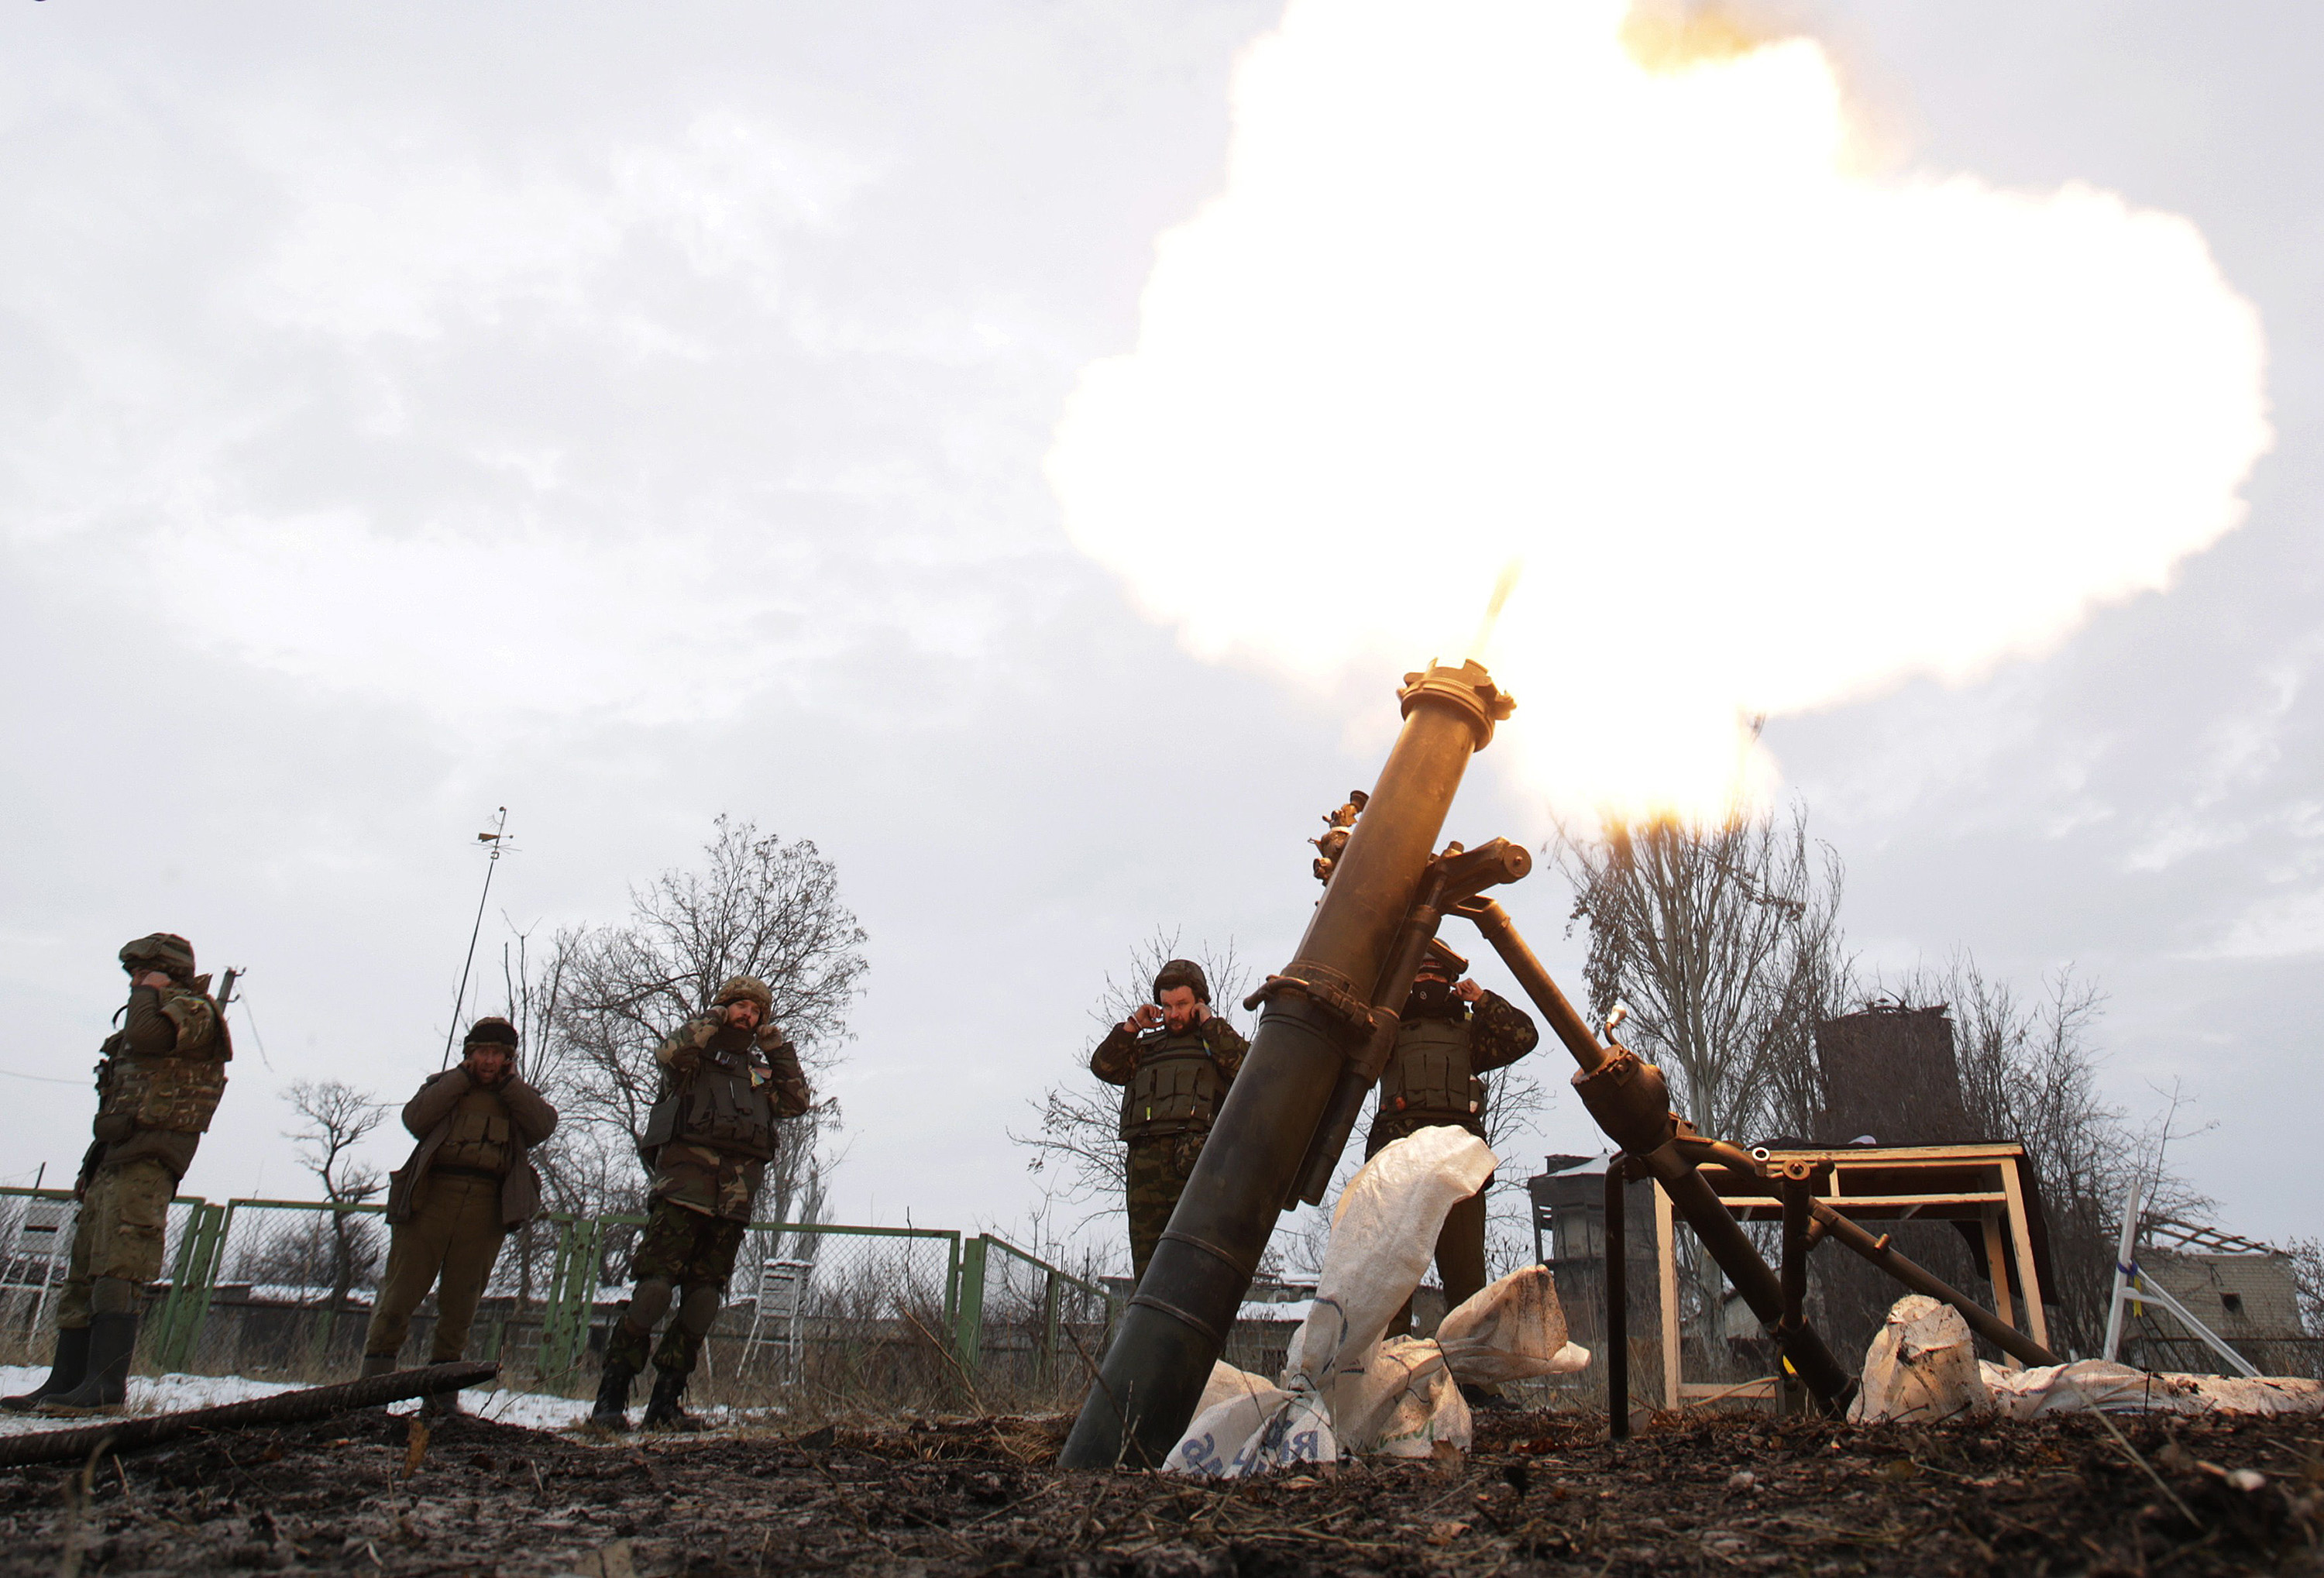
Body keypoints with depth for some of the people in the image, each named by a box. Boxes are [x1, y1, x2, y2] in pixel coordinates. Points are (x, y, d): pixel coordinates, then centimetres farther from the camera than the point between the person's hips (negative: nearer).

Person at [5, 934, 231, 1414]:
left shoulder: (193, 1010, -1)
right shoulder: (159, 1015, 27)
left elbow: (144, 1035, -25)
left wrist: (148, 991, -5)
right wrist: (92, 1163, 22)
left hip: (147, 1162, -10)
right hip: (114, 1159, 10)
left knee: (116, 1272, -17)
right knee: (83, 1273, 9)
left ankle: (104, 1387, -21)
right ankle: (65, 1383, 12)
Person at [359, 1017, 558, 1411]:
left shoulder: (519, 1097, 21)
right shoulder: (443, 1086, 18)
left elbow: (544, 1125, -1)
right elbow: (414, 1119, -3)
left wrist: (508, 1084, 2)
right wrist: (461, 1078, 0)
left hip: (485, 1209, 1)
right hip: (431, 1198, -1)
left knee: (460, 1304, 3)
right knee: (401, 1292, -7)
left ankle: (441, 1391, 10)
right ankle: (373, 1381, -1)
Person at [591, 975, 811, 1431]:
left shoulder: (760, 1068, 28)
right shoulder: (697, 1051, 13)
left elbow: (797, 1101, 17)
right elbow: (669, 1054, -10)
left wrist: (779, 1050, 14)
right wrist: (711, 1021, -1)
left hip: (737, 1192, 5)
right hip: (688, 1175, -5)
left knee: (706, 1295, 2)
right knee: (656, 1283, -15)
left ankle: (665, 1401, 7)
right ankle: (611, 1394, -11)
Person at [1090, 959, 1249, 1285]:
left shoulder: (1219, 1040, 18)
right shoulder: (1147, 1046, 29)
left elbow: (1244, 1065, -5)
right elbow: (1104, 1066, 16)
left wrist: (1210, 1023, 3)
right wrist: (1133, 1026, 10)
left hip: (1196, 1161, -4)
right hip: (1145, 1161, 4)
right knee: (1147, 1267, 0)